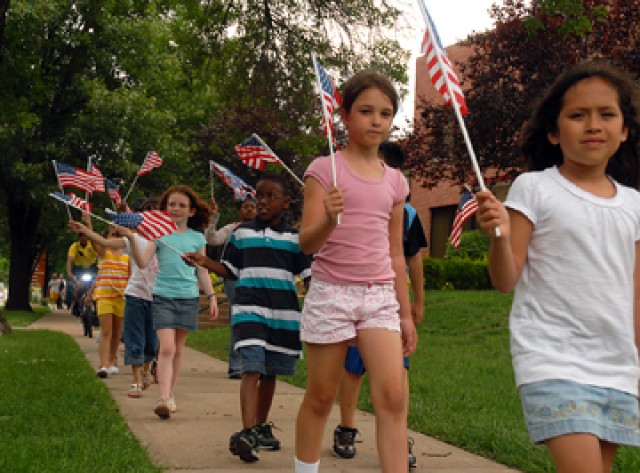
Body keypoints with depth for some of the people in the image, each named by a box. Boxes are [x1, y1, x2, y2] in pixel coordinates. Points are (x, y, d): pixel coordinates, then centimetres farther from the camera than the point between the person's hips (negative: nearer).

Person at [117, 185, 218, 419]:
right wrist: (131, 238, -21)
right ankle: (163, 398, -20)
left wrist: (211, 296, 8)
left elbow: (202, 271, 14)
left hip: (188, 297, 2)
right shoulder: (160, 234, 3)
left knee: (178, 349, 9)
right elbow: (143, 262, -8)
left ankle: (171, 395, 20)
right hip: (163, 296, -2)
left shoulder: (197, 238, 9)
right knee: (166, 348, -14)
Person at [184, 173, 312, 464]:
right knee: (252, 369, -16)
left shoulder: (294, 238, 7)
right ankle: (247, 433, -26)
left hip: (284, 314, 2)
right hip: (249, 310, -2)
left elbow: (309, 274, 6)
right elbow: (230, 270, 13)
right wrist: (204, 262, -1)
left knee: (270, 373, 12)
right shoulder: (242, 233, 9)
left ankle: (262, 427, 27)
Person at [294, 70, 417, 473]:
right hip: (331, 293, -3)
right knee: (320, 398, 7)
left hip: (381, 296, 3)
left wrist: (406, 313, 15)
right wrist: (328, 219, -31)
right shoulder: (324, 170, -3)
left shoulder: (395, 180, 10)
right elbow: (307, 243, -10)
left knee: (394, 395, -11)